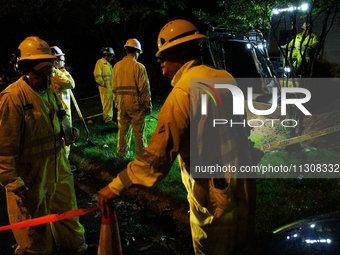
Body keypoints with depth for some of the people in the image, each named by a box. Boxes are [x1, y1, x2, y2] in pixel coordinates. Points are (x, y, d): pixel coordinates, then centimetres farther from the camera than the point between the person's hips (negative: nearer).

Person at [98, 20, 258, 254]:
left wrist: (116, 186, -24)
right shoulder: (223, 77, 2)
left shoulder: (183, 91, -21)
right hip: (243, 182, 8)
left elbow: (159, 153, -27)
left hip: (215, 193, -7)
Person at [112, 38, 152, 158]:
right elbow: (144, 89, -12)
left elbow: (114, 87, 12)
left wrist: (116, 102, 22)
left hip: (121, 104, 5)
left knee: (123, 129, 17)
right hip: (136, 104, -5)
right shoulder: (139, 67, -12)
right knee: (139, 131, 4)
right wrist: (148, 106, -5)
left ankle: (121, 153, 27)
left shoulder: (117, 66, 5)